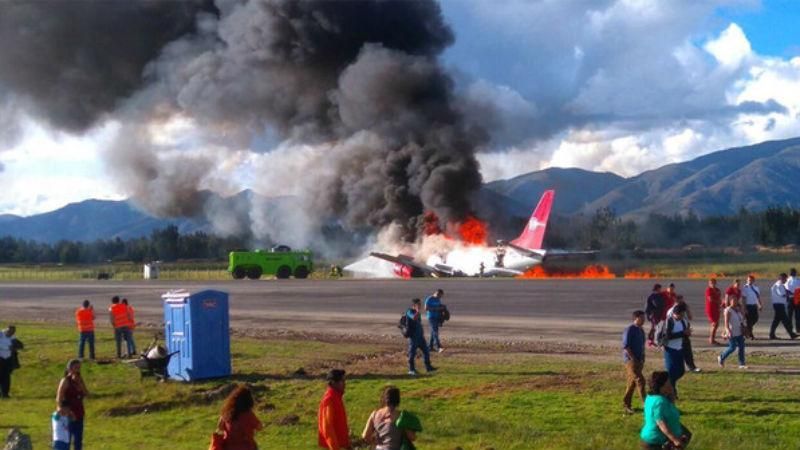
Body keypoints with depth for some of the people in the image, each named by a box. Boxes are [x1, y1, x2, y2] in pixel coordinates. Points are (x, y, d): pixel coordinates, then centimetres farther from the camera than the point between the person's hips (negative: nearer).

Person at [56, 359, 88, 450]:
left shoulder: (79, 380, 8)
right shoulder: (66, 381, -11)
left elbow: (87, 394, 0)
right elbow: (59, 399, -14)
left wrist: (80, 384, -13)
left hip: (79, 415, 7)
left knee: (78, 441, 12)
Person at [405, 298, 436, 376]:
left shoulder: (417, 312, 14)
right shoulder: (409, 312, -12)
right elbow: (414, 318, -34)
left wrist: (422, 333, 20)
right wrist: (418, 311, -24)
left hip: (420, 336, 9)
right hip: (413, 336, -9)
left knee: (426, 350, 10)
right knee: (412, 353, -1)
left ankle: (428, 367, 20)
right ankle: (411, 369, 7)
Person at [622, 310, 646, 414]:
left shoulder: (641, 331, 14)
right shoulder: (629, 330, -11)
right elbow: (626, 346, -15)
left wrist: (642, 359, 12)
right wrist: (634, 359, -16)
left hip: (639, 361, 8)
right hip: (630, 360, -8)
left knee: (632, 383, 10)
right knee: (640, 380, -16)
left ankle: (626, 405, 18)